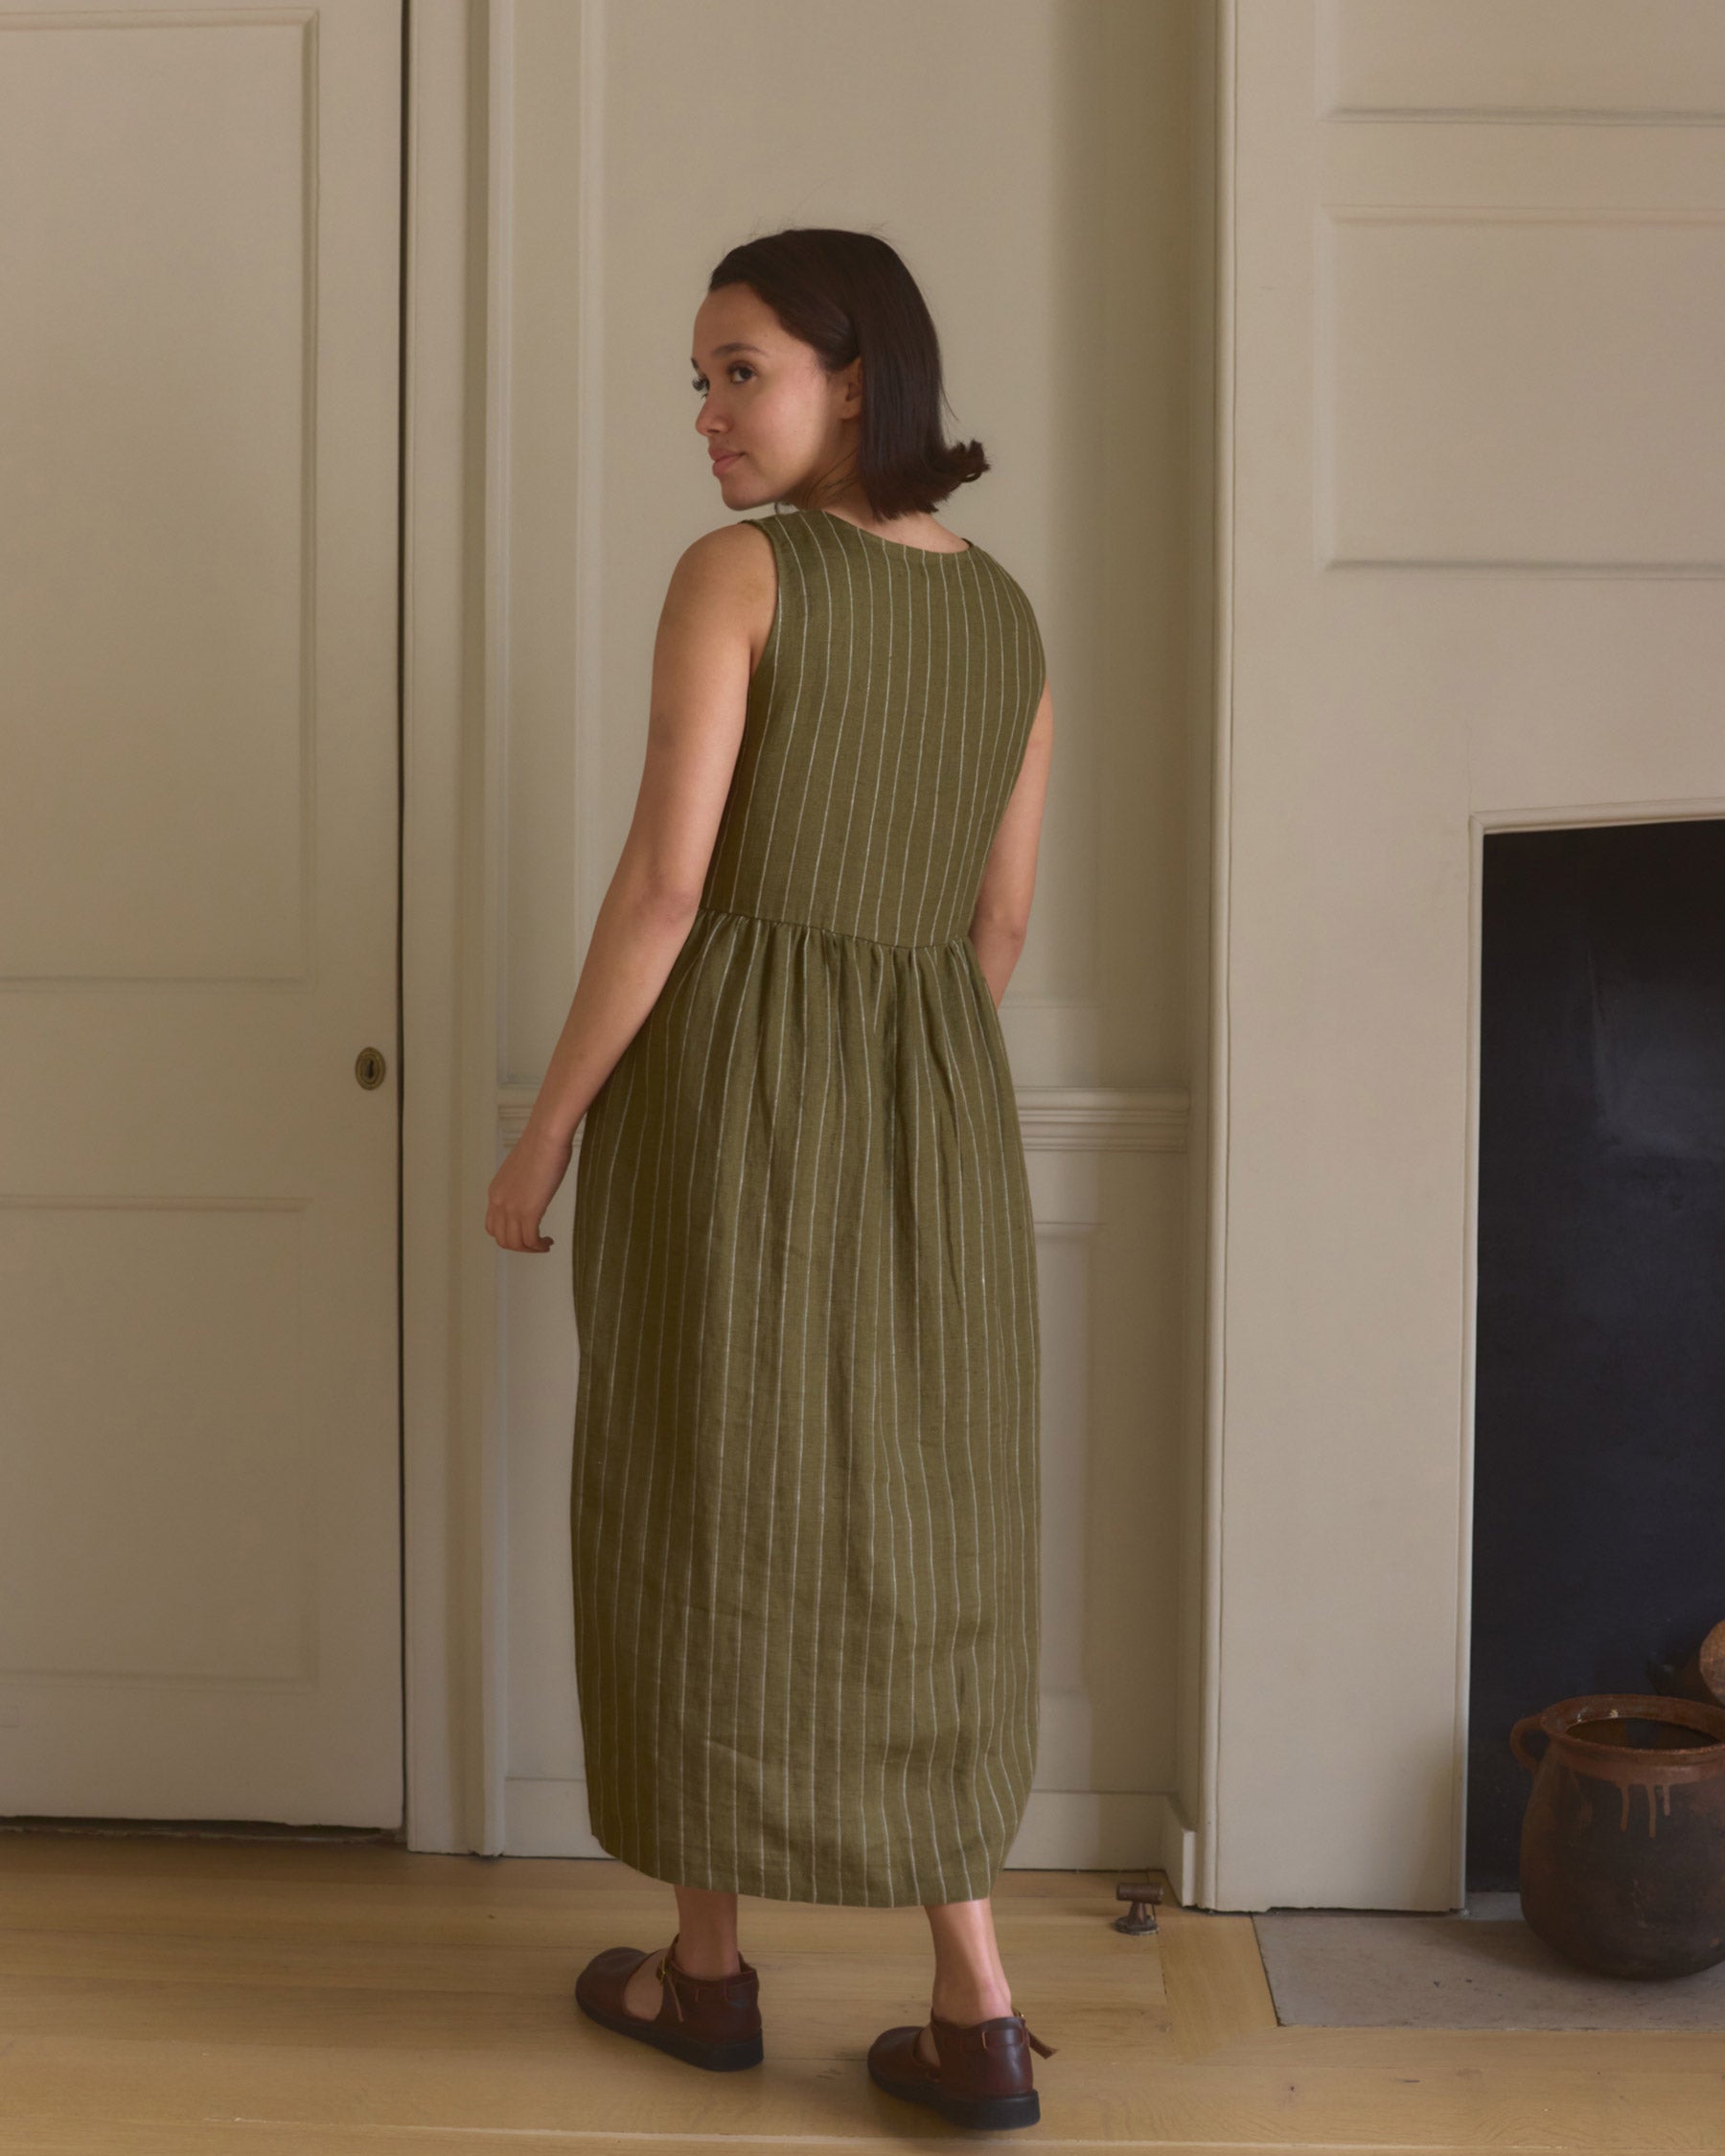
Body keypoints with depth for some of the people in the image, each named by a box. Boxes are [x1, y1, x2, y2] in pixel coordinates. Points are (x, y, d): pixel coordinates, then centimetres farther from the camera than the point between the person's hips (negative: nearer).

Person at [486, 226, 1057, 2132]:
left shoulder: (738, 571, -8)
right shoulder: (1007, 611, 10)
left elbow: (667, 880, -14)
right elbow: (1002, 920, 12)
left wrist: (544, 1133, -7)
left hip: (727, 1080, -5)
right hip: (942, 1107, 6)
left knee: (708, 1511, 9)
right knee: (915, 1532, 10)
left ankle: (708, 1969, 23)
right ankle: (975, 2013, 10)